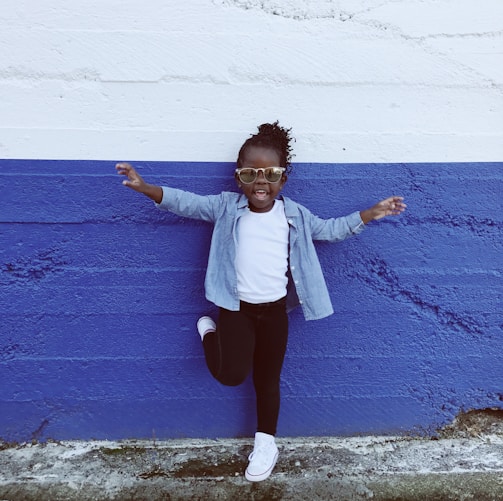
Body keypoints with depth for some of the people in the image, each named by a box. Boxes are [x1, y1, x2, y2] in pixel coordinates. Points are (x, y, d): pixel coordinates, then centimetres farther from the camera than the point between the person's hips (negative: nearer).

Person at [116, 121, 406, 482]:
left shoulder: (294, 214, 2)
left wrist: (368, 215, 5)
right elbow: (186, 202, -8)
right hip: (236, 307, -2)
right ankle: (209, 331, 20)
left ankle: (266, 443, 33)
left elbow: (331, 229, 13)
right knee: (232, 375, -11)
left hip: (275, 309, 2)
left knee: (268, 379, 13)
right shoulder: (226, 206, -4)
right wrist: (145, 188, -21)